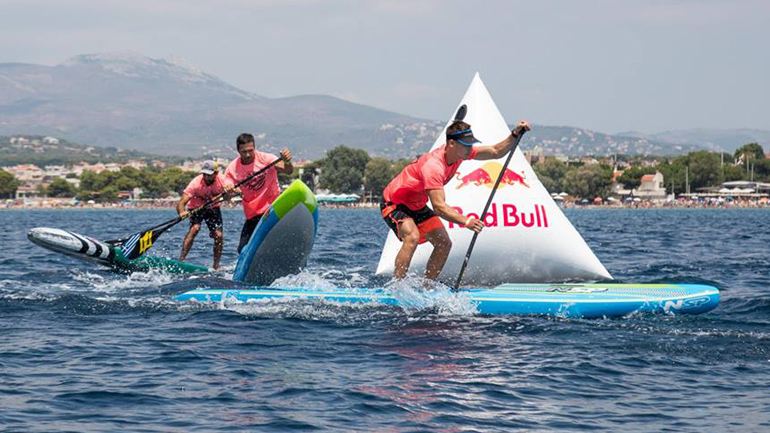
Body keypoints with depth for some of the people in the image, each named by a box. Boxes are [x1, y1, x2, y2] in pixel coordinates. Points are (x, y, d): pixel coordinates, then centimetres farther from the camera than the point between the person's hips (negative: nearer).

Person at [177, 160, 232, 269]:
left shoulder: (221, 180, -23)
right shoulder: (196, 183, -30)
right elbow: (181, 203, -35)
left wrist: (230, 189, -64)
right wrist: (182, 212, -57)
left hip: (213, 208, 3)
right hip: (196, 208, -3)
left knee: (219, 236, -10)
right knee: (195, 227, -29)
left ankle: (216, 266, 6)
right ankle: (181, 259, -31)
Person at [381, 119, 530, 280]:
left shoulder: (460, 151, -11)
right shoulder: (433, 166, -37)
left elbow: (496, 152, -3)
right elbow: (438, 206, -44)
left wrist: (516, 134, -19)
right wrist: (466, 222, -55)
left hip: (417, 206, 9)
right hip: (394, 204, -9)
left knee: (444, 244, 2)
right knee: (412, 237, -33)